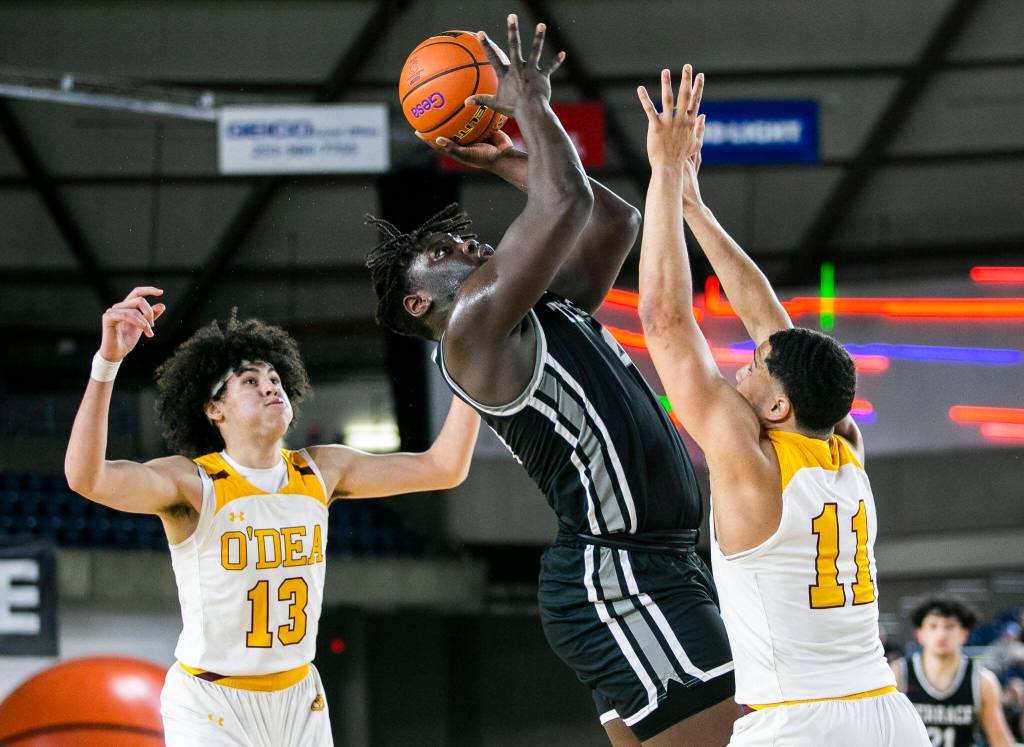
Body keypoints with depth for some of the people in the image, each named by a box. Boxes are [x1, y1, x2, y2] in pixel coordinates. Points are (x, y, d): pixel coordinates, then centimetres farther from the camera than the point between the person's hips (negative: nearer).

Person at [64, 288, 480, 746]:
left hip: (300, 701, 5)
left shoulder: (322, 471, 1)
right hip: (211, 708, -5)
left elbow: (443, 467, 4)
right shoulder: (192, 483, -16)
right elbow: (86, 477, -33)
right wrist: (108, 361, -45)